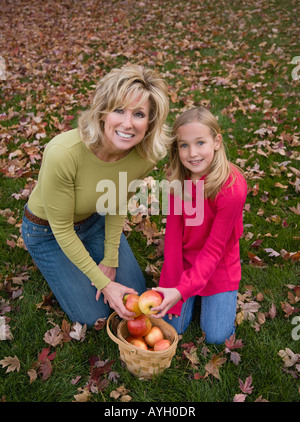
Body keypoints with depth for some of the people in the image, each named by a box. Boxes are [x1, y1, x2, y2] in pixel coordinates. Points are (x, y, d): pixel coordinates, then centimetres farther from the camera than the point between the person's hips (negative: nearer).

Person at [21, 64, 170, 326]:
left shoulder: (145, 155, -25)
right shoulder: (63, 153, -39)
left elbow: (117, 205, -7)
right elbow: (62, 229, -27)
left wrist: (110, 260, -4)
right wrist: (104, 283, -22)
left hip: (95, 221, 4)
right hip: (47, 231, -4)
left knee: (135, 294, 9)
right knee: (93, 315, 1)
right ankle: (56, 266, 25)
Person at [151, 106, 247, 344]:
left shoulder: (232, 189, -29)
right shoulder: (179, 179, -14)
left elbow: (214, 249, -25)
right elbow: (173, 231, -11)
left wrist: (182, 290, -33)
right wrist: (171, 285, -14)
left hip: (217, 267, -3)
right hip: (183, 261, 3)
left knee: (216, 336, 0)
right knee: (172, 326, 1)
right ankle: (193, 297, 28)